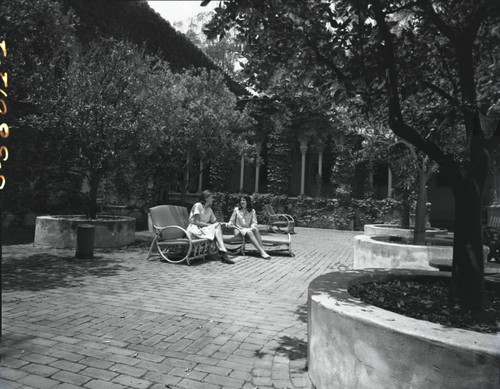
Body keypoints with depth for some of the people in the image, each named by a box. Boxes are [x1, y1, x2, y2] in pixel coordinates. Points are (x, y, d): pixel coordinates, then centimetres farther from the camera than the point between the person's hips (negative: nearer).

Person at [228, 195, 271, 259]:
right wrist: (229, 224, -12)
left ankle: (262, 249, -42)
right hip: (239, 229, -2)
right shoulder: (236, 210, 8)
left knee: (256, 229, -34)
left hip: (249, 229, 2)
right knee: (249, 232, -35)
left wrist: (252, 227, -19)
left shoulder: (252, 211, 10)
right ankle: (262, 252, -46)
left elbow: (254, 222, 3)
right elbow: (232, 221, 11)